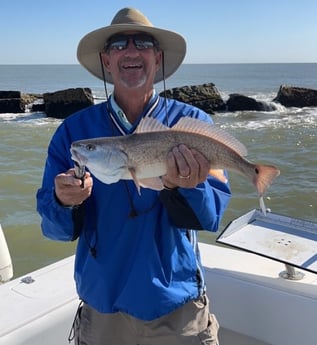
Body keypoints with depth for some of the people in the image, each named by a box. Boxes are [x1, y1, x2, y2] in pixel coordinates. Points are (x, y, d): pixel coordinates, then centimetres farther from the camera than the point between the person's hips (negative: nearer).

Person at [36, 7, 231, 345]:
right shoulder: (73, 130, -5)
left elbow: (212, 216, -14)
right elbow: (55, 228, -5)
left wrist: (185, 186, -33)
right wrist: (64, 202, -26)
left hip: (178, 307, -1)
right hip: (101, 309, 1)